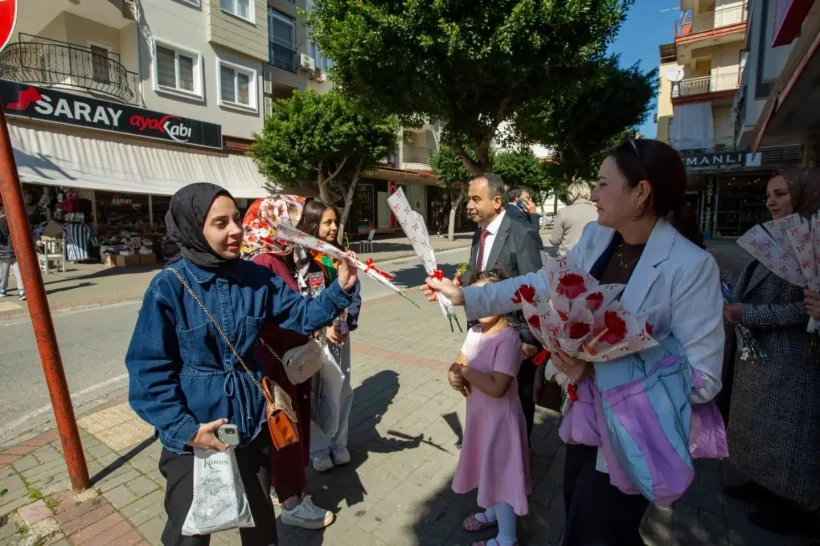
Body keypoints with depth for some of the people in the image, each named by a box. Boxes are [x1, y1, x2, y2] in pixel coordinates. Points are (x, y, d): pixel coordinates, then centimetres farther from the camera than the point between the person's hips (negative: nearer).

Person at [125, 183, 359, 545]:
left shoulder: (257, 278, -7)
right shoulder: (169, 287, -18)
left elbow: (302, 315, -5)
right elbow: (149, 368, -14)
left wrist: (340, 289, -21)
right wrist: (183, 429, -17)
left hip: (253, 423, 3)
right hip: (194, 432, -3)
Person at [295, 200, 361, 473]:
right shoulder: (300, 257, -9)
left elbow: (354, 295, 4)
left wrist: (346, 326, -10)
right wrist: (323, 328, -20)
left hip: (340, 334, 5)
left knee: (343, 389, 14)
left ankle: (338, 444, 33)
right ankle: (319, 449, 27)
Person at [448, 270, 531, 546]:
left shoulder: (508, 339, -28)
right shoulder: (475, 331, -2)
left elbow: (497, 388, -33)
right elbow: (458, 363, 4)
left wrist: (465, 371, -23)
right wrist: (454, 374, -18)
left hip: (500, 417, -8)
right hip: (479, 413, 8)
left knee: (501, 472, 11)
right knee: (488, 468, 27)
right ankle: (492, 512, 52)